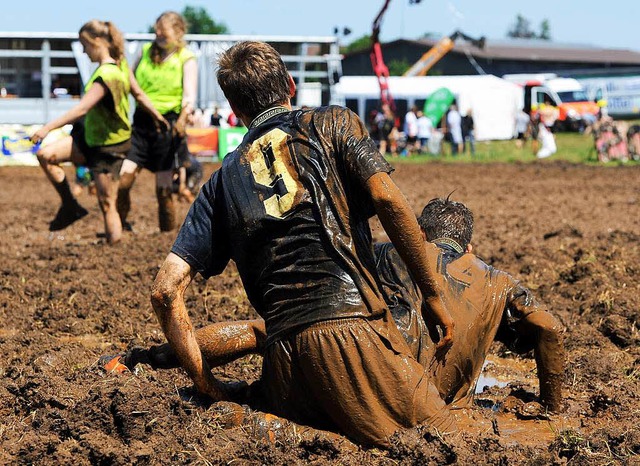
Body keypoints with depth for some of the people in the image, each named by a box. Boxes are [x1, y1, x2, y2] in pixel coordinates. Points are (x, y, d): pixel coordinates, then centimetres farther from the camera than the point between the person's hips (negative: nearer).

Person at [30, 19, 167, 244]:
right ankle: (70, 207, 9)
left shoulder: (107, 75, -27)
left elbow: (81, 109, -31)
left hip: (108, 145, -9)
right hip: (90, 135, 9)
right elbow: (138, 93, 10)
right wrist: (157, 116, 23)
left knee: (107, 204, -2)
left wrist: (48, 128, -31)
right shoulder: (120, 63, -1)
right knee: (45, 155, -1)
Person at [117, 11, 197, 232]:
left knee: (164, 189, -1)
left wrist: (183, 118, -31)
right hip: (142, 121, 4)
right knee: (123, 179, -7)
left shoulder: (187, 59, 0)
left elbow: (190, 95, -14)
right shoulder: (146, 51, 12)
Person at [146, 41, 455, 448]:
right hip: (352, 320, -4)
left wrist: (210, 390, 16)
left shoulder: (225, 179, 21)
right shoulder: (331, 123, 13)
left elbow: (166, 291, 12)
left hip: (282, 351, 4)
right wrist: (433, 297, 4)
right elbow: (389, 200, -4)